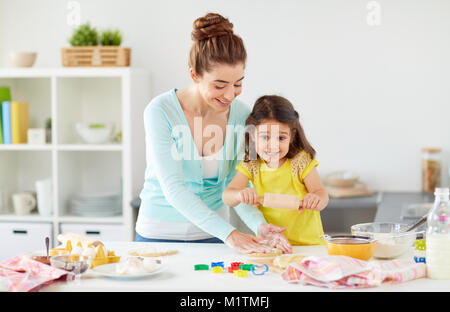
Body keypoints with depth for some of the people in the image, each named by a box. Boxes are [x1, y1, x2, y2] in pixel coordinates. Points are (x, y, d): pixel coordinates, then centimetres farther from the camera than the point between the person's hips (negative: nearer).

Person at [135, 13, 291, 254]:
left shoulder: (241, 114, -7)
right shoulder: (160, 111, -20)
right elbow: (173, 188, -25)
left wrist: (258, 225, -23)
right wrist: (228, 233, -34)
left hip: (212, 234, 3)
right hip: (160, 234, -2)